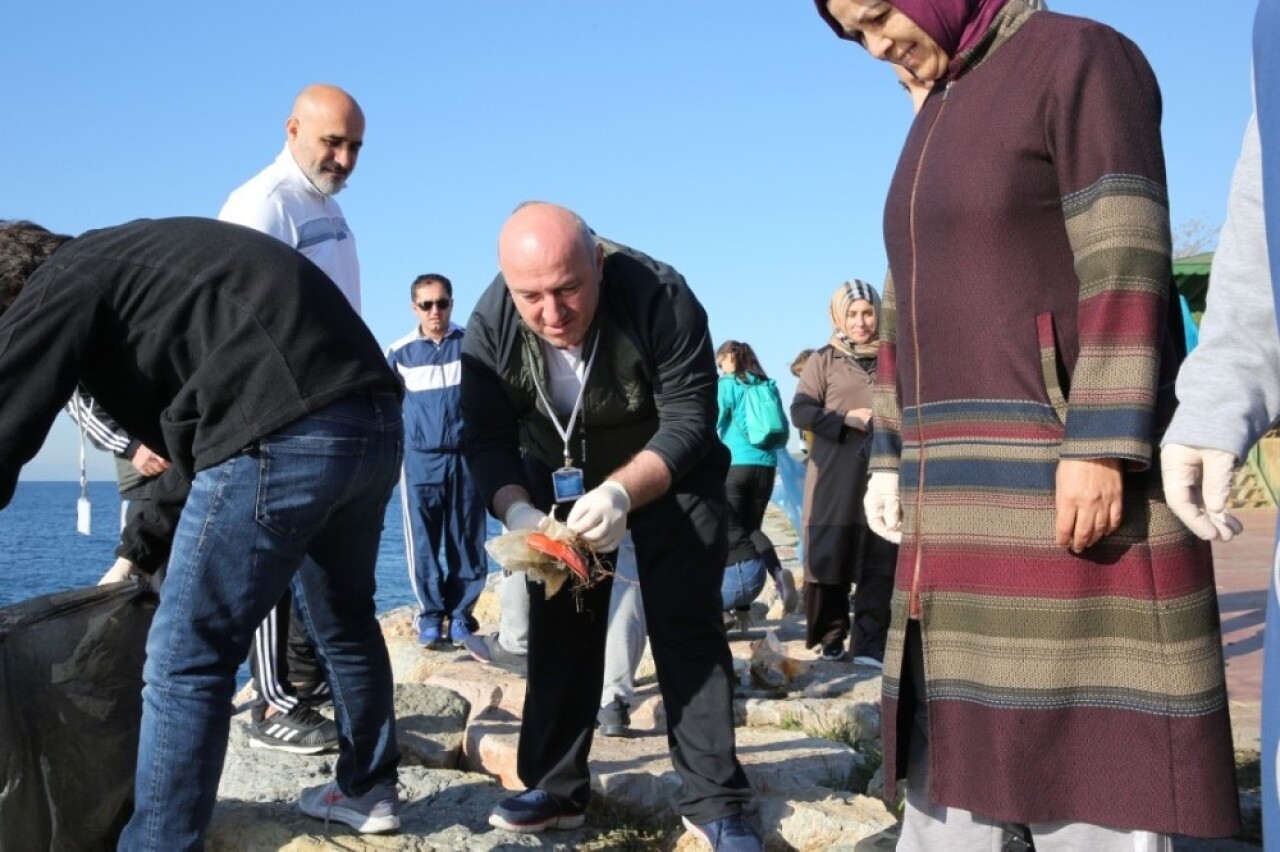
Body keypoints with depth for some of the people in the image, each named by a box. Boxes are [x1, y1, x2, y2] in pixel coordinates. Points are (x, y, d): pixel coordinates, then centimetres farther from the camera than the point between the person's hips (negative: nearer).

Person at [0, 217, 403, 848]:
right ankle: (368, 790, 43)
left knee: (186, 658, 2)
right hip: (375, 419, 10)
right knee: (343, 619, 26)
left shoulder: (60, 283, 6)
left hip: (283, 434, -9)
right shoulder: (130, 263, 33)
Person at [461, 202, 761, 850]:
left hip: (669, 476, -3)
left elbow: (688, 420, -32)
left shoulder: (660, 297, -33)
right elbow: (486, 440, -21)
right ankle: (556, 790, 14)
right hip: (560, 481, 3)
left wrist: (622, 493, -47)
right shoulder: (490, 325, -24)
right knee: (559, 626, 4)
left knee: (687, 628, -7)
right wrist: (517, 511, -41)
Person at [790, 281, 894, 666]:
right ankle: (831, 638, 14)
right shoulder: (824, 360, 6)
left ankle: (870, 643, 1)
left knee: (880, 559, -3)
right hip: (834, 474, -1)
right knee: (830, 553, 1)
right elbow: (800, 412, -2)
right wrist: (846, 420, -13)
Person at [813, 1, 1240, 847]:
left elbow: (1124, 267, -14)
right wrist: (892, 458, 15)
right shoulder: (935, 122, 20)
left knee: (1092, 739, -4)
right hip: (967, 483, 8)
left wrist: (1100, 449, -22)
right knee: (950, 730, 9)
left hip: (1070, 466, -8)